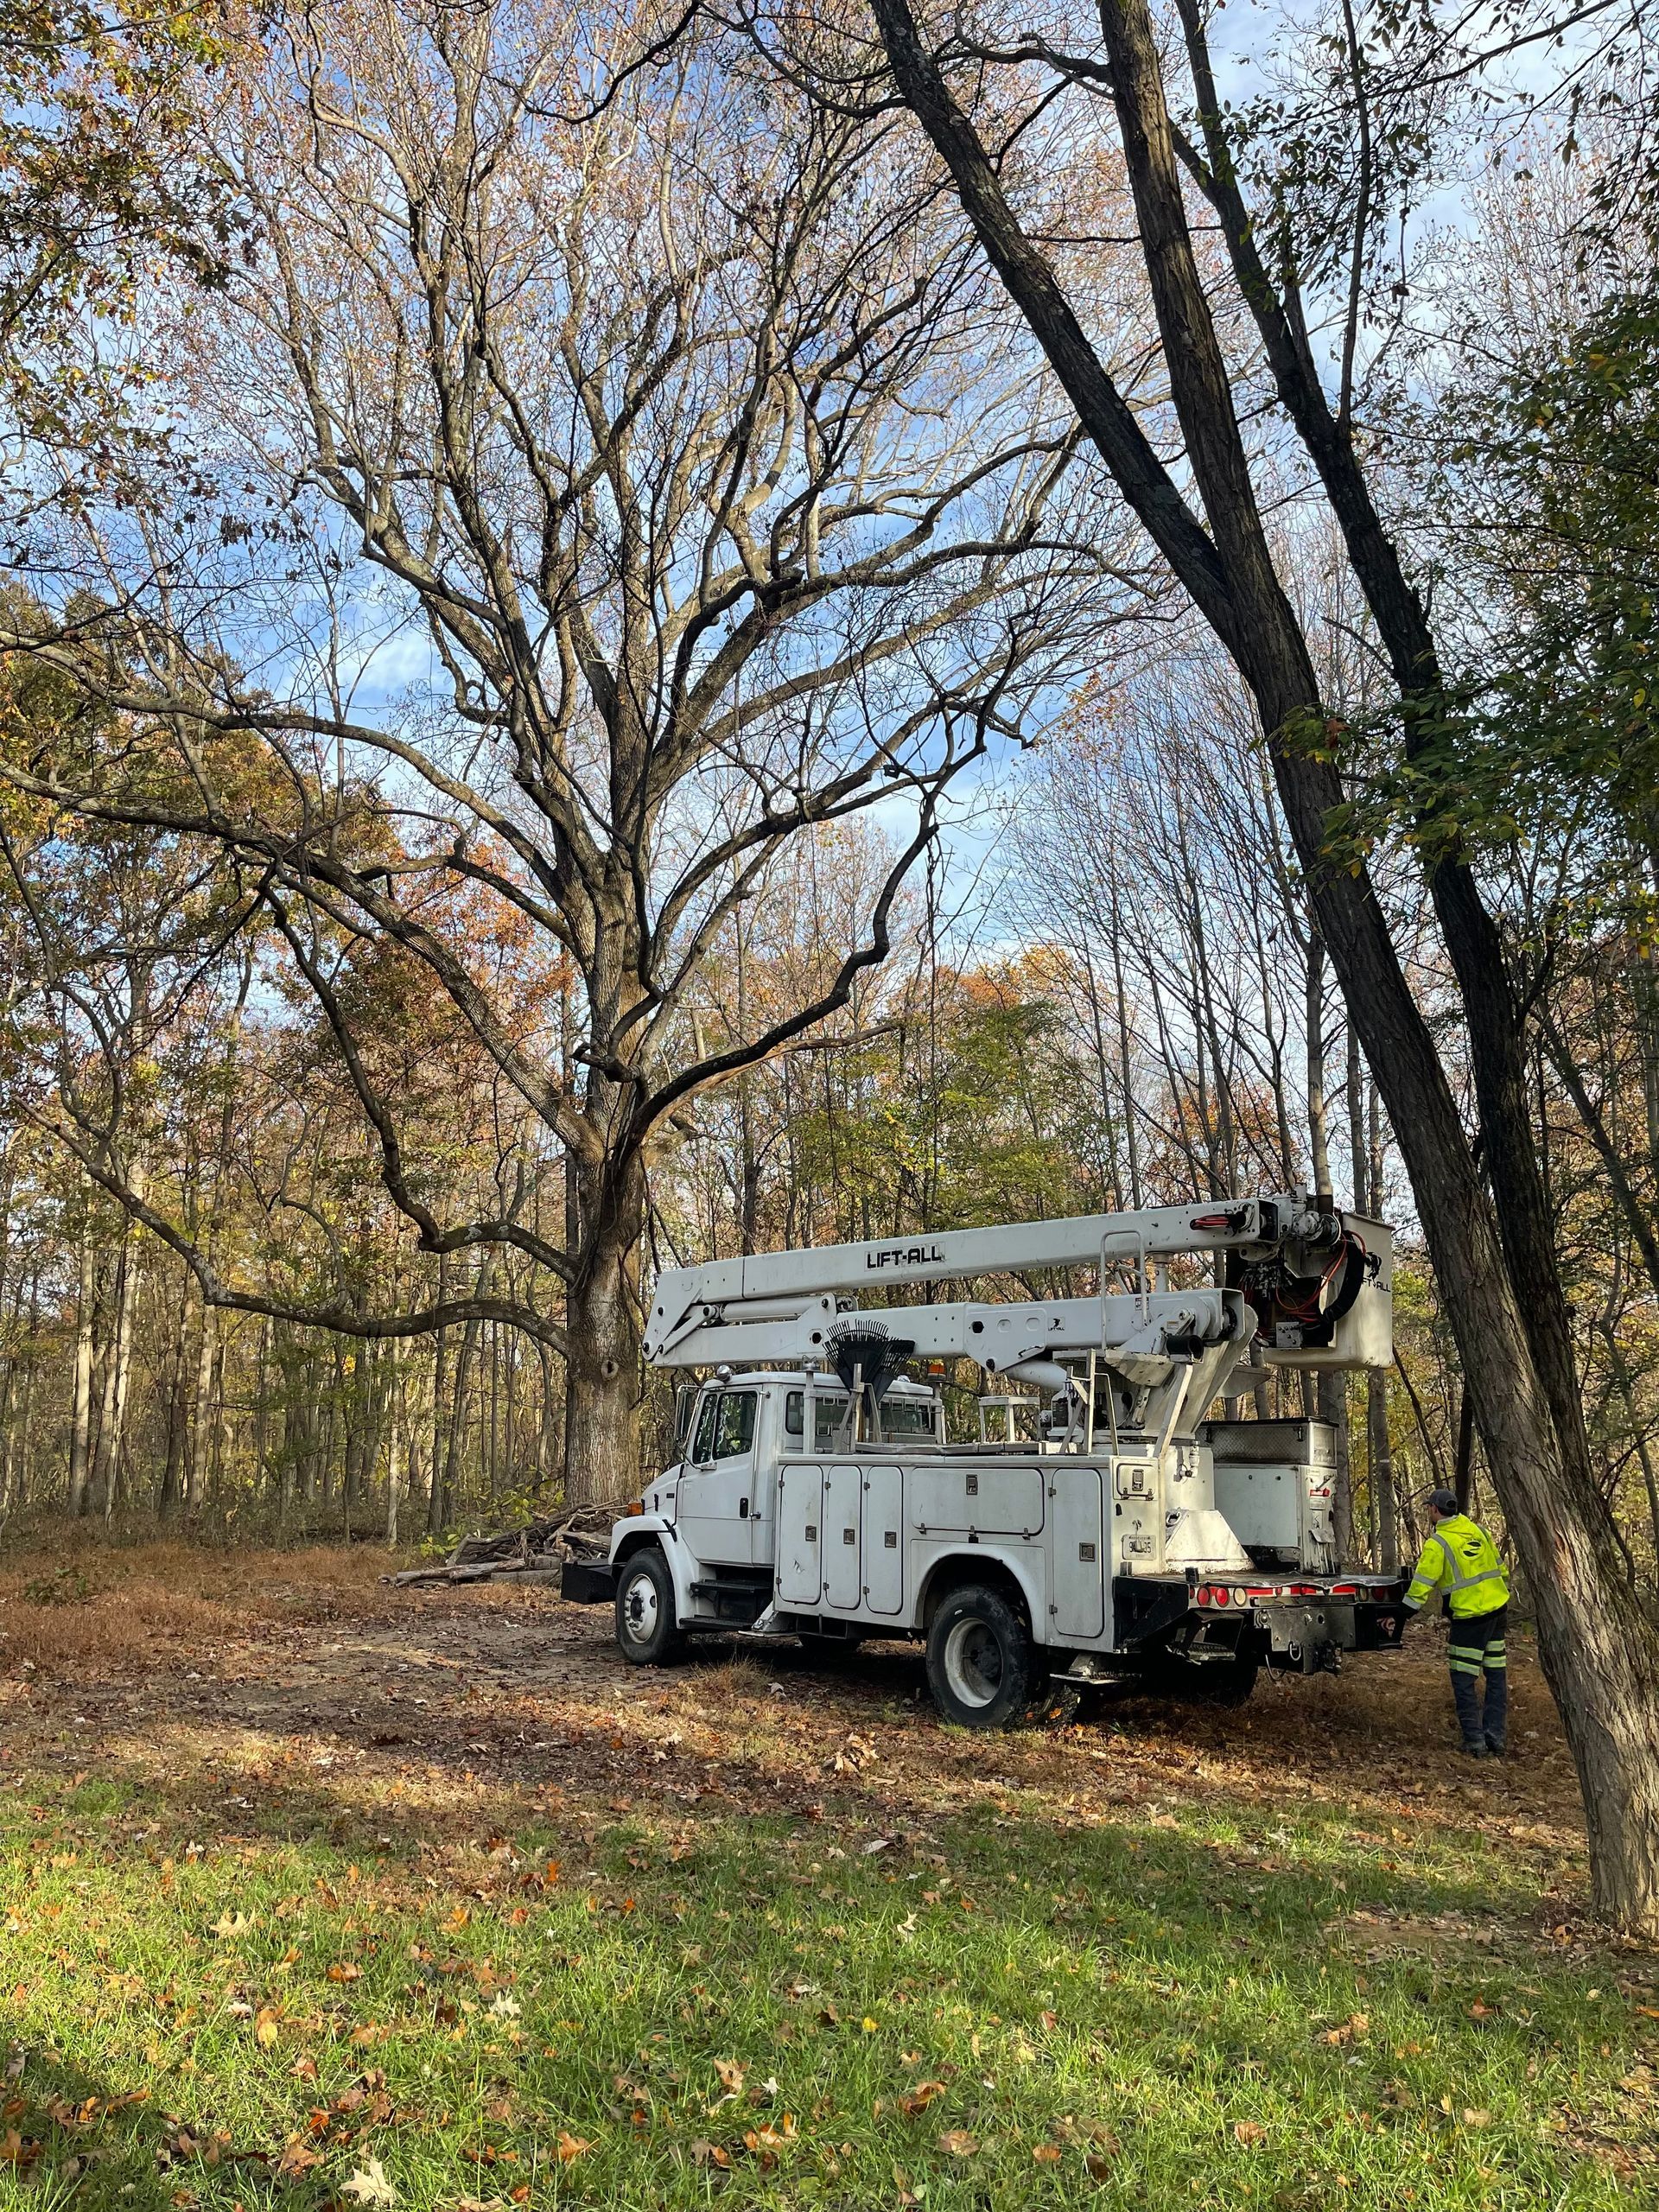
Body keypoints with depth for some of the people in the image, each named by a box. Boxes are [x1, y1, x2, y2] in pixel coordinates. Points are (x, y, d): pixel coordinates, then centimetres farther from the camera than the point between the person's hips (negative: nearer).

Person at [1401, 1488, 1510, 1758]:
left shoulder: (1437, 1544, -12)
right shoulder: (1478, 1531, 7)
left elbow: (1421, 1586, -14)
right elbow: (1500, 1569, 15)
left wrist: (1399, 1616, -7)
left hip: (1470, 1616, -7)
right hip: (1498, 1609, 7)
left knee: (1464, 1680, 3)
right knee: (1496, 1676, 12)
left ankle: (1475, 1741, 1)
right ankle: (1495, 1738, 16)